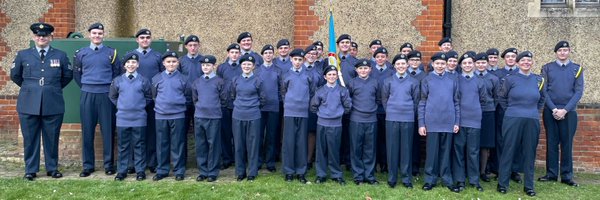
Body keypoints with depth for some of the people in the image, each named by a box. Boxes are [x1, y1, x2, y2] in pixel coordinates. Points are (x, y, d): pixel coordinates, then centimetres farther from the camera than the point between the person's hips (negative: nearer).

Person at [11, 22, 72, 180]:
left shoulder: (60, 55, 6)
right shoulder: (23, 55, 7)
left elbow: (68, 76, 15)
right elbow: (15, 75, 18)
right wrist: (29, 88, 16)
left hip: (53, 104, 0)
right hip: (29, 104, 0)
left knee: (52, 138, 5)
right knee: (30, 138, 4)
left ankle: (52, 168, 17)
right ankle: (30, 170, 15)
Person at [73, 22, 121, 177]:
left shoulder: (111, 53, 5)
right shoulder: (81, 53, 8)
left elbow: (117, 74, 10)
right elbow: (76, 74, 16)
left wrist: (111, 89, 6)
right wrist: (86, 88, 12)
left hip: (106, 95, -1)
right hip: (87, 95, 1)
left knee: (108, 130, 1)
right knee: (87, 131, 3)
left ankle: (109, 164, 9)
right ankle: (88, 166, 10)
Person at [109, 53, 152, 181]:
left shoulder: (144, 81, 0)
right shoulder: (118, 81, 4)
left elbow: (149, 97, 8)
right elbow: (112, 96, 16)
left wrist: (140, 106, 3)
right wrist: (121, 106, 9)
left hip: (139, 119, -1)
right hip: (122, 119, 2)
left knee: (139, 145, 4)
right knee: (123, 146, 8)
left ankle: (140, 170, 12)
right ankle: (122, 170, 16)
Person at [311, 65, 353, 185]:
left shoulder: (342, 91, 1)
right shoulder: (320, 91, 4)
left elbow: (348, 106, 6)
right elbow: (313, 106, 11)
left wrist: (340, 113, 7)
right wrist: (320, 113, 8)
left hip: (336, 125, -1)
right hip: (322, 124, 1)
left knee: (334, 150, 1)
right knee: (321, 150, 6)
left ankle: (337, 175, 13)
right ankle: (321, 174, 14)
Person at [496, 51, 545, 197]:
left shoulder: (539, 80, 9)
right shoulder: (510, 79, -1)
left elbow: (541, 99, 24)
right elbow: (502, 98, 9)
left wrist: (534, 111, 16)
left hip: (532, 122, 3)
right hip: (512, 121, -3)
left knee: (529, 153, 7)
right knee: (508, 152, 1)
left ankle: (529, 186, 17)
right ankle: (502, 184, 10)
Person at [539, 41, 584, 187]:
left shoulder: (577, 69, 5)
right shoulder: (547, 68, 4)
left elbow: (578, 92, -1)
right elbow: (544, 91, 0)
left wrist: (564, 110, -11)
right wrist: (554, 109, -10)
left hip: (569, 112, 0)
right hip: (550, 112, 0)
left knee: (567, 144, 3)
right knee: (551, 143, 4)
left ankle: (567, 176, 10)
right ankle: (551, 174, 11)